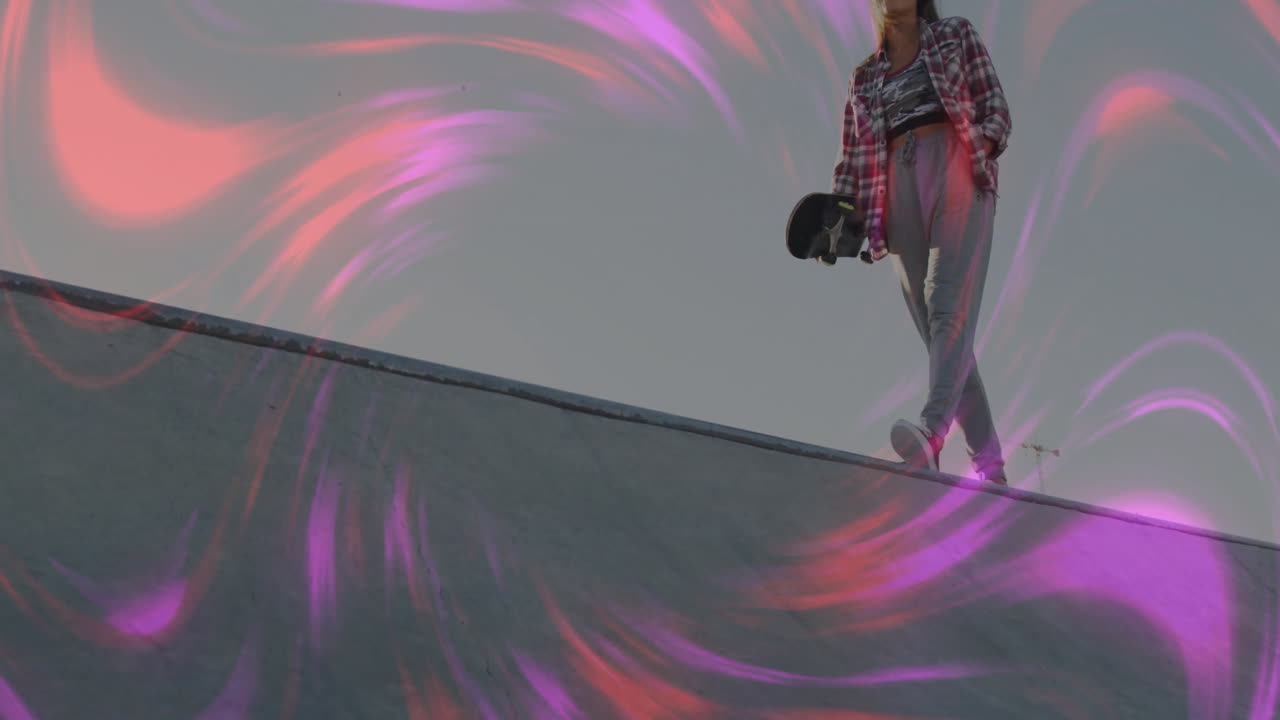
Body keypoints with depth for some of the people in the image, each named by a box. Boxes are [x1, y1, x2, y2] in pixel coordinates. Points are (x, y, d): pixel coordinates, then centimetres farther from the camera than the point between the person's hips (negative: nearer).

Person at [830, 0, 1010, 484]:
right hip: (900, 191, 4)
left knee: (949, 304, -24)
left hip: (958, 172, -4)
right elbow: (852, 158, 19)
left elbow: (995, 109, 9)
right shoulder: (865, 78, 24)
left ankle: (931, 432, -45)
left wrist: (984, 139, -13)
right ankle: (989, 463, -6)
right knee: (935, 328, -5)